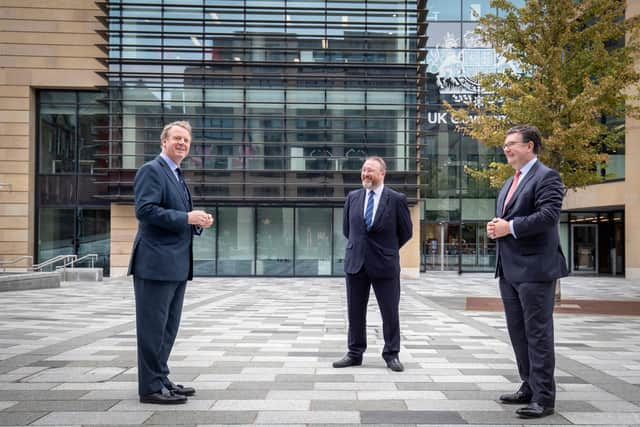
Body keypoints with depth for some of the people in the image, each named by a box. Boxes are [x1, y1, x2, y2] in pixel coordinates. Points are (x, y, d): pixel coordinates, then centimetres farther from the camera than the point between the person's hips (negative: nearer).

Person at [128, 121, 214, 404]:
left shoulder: (177, 177, 22)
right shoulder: (151, 170, -7)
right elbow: (145, 210, -19)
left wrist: (199, 222, 6)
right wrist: (187, 218, -20)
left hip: (177, 265, 10)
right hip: (156, 263, -10)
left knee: (168, 327, 15)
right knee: (153, 326, -3)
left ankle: (161, 380, 25)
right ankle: (150, 387, 5)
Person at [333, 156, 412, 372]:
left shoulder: (396, 199, -4)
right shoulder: (352, 197, 6)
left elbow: (406, 232, 4)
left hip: (384, 265, -3)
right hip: (356, 263, 3)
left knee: (390, 313, 4)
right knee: (355, 312, 9)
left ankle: (391, 355, 17)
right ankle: (355, 353, 20)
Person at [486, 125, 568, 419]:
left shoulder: (546, 177, -7)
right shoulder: (509, 183, 21)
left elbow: (549, 215, -21)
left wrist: (510, 227, -19)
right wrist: (494, 227, 4)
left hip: (535, 268, -9)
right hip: (509, 268, 9)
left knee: (538, 333, -4)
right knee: (518, 332, 14)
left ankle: (543, 398, 2)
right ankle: (529, 387, 26)